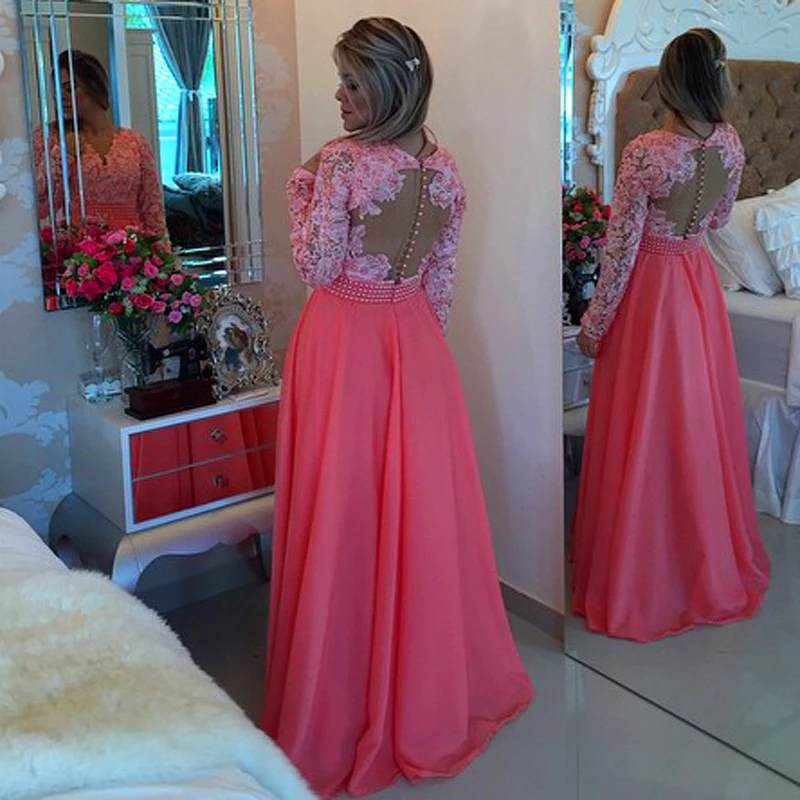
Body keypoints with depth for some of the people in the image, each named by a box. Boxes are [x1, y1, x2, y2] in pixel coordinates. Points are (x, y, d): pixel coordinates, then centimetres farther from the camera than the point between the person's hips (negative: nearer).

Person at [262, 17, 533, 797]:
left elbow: (318, 267, -11)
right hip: (416, 343, 6)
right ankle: (436, 682, 32)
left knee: (345, 514, 4)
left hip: (345, 344, -6)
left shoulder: (342, 162, -16)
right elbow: (440, 281, 9)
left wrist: (303, 190, 0)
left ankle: (343, 709, 18)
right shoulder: (444, 168, 3)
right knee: (422, 507, 15)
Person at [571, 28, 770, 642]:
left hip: (650, 288, -6)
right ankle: (712, 557, 33)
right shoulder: (730, 145, -3)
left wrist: (594, 322, -7)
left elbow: (622, 246, -16)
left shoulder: (644, 154, -21)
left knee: (645, 429, 5)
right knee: (702, 419, 17)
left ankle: (641, 575, 18)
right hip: (699, 279, 6)